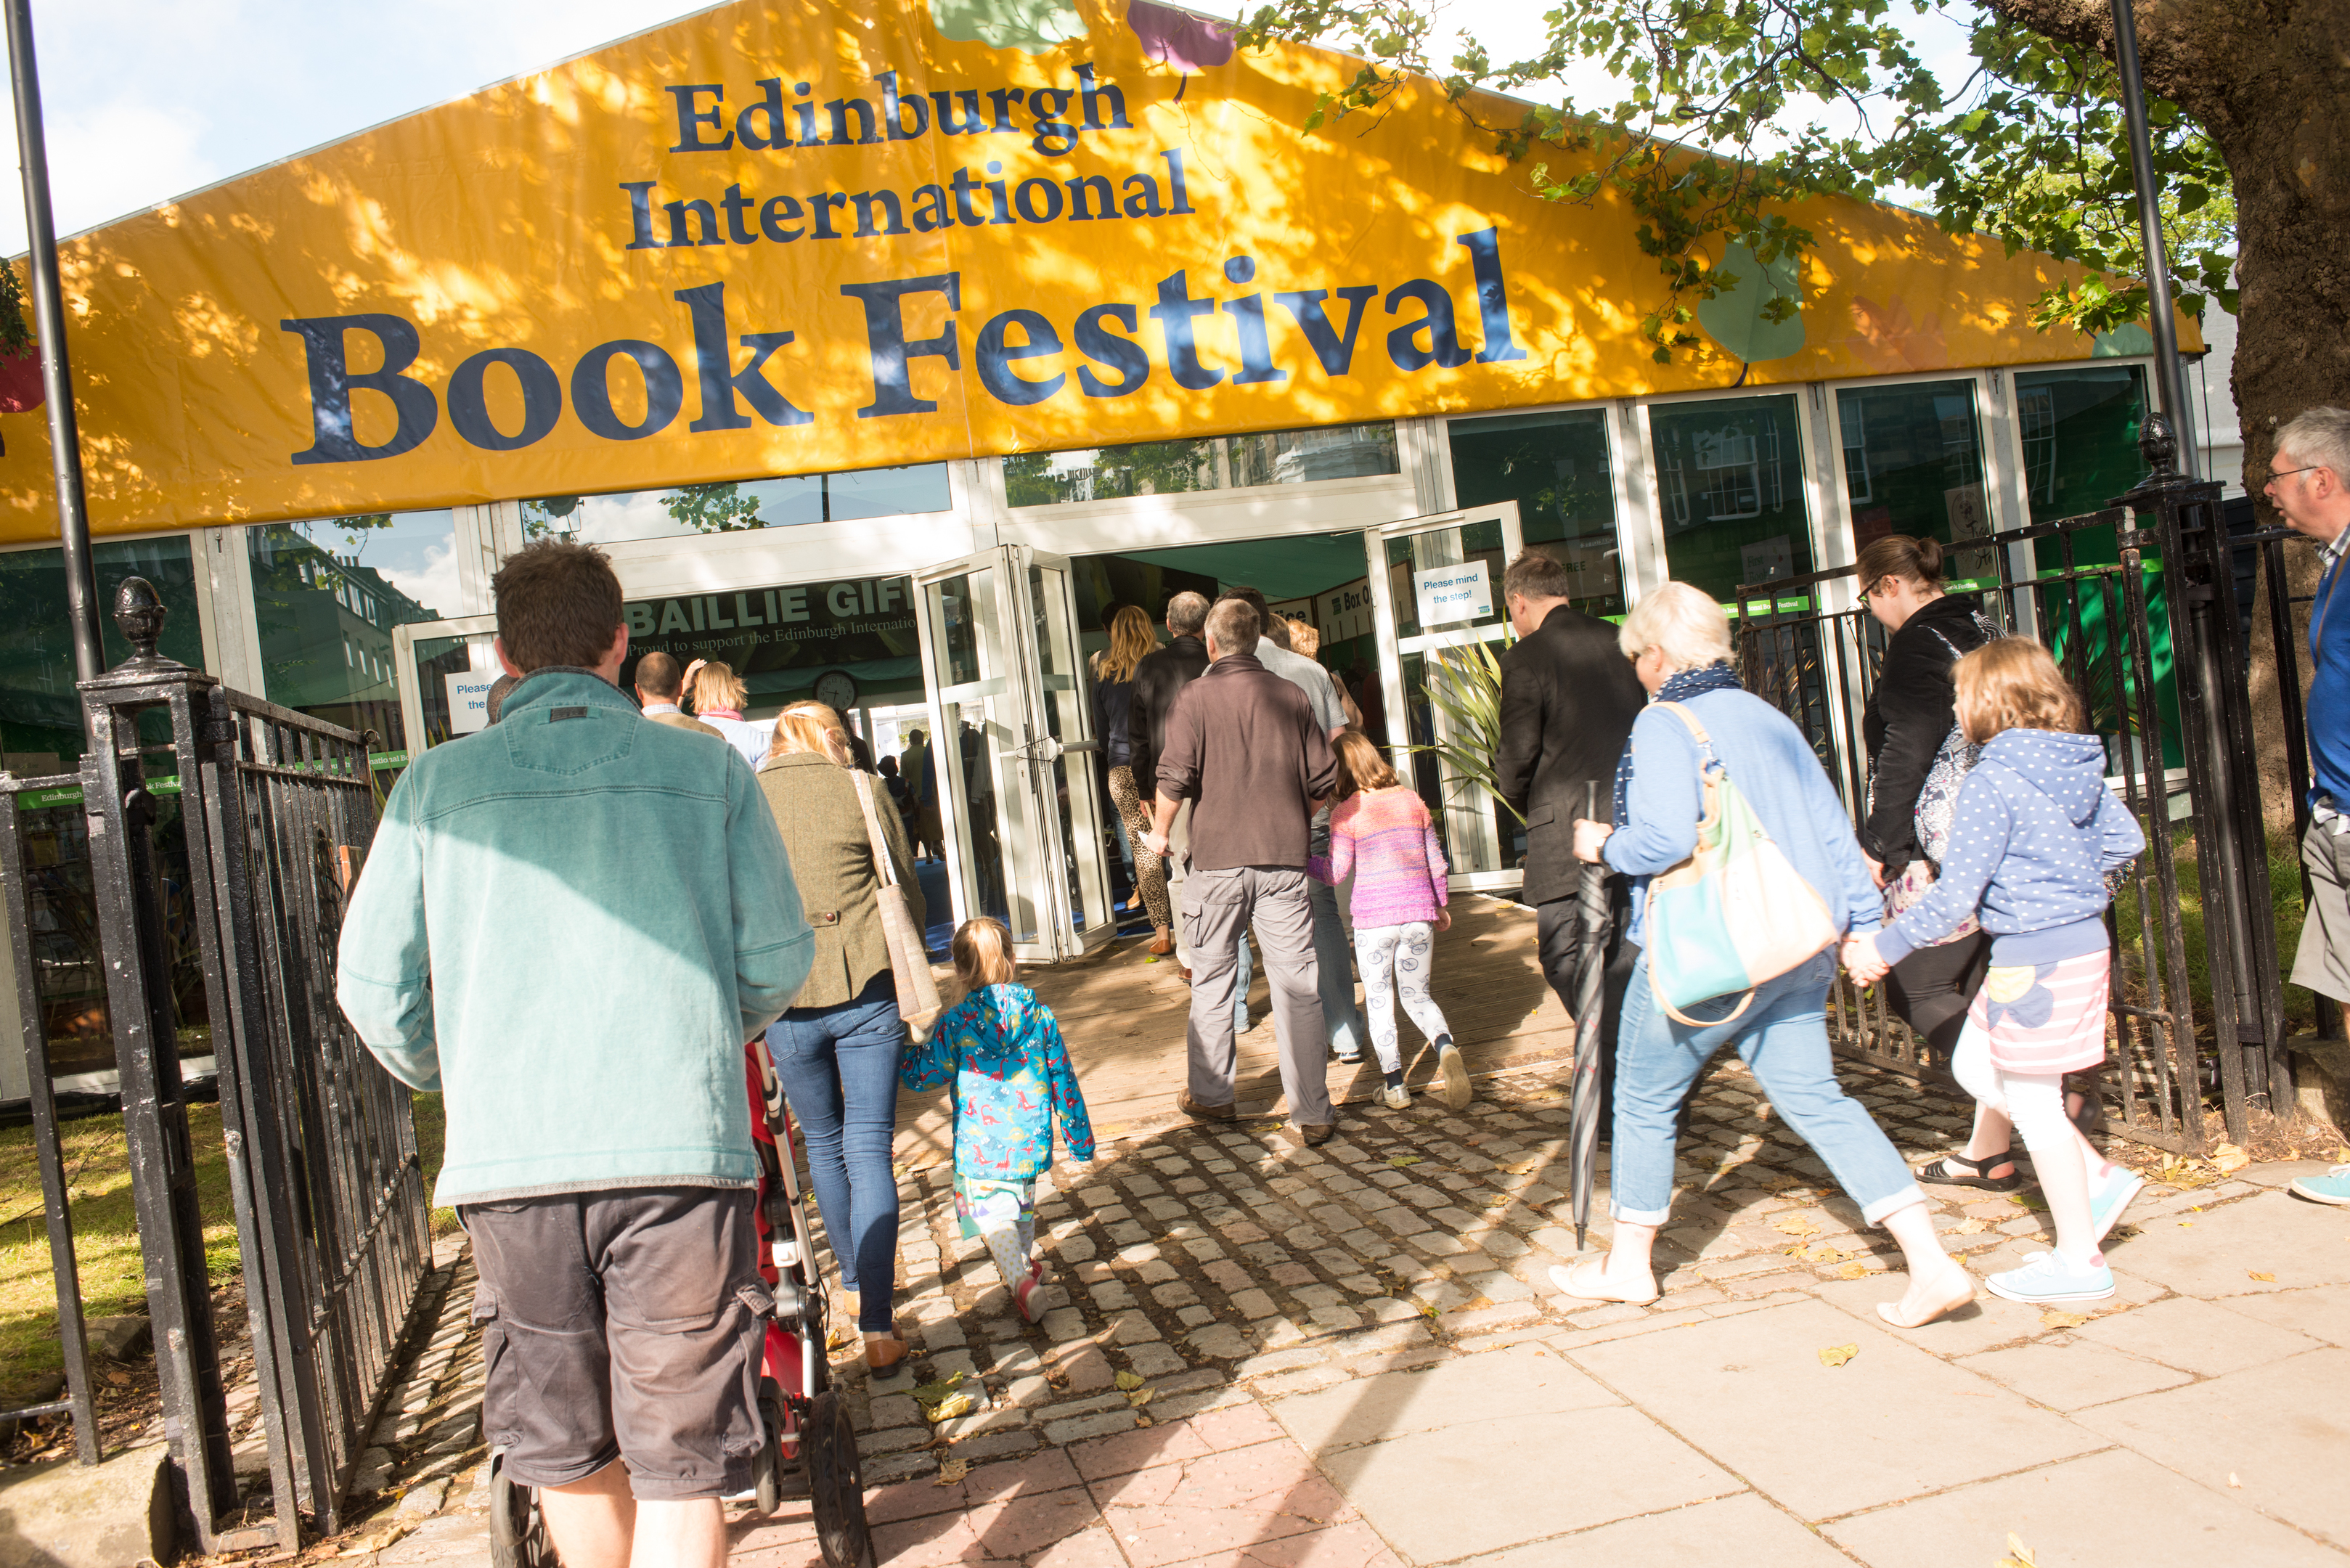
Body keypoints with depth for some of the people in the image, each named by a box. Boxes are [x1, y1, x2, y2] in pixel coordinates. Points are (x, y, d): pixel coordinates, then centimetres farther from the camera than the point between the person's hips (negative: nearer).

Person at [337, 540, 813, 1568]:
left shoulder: (437, 784, 6)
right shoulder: (706, 769, 4)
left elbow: (371, 988, 7)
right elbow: (778, 959, 4)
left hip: (509, 1157, 2)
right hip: (679, 1145, -1)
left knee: (568, 1454, 20)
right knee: (681, 1466, 5)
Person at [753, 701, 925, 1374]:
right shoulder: (861, 789, 1)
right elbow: (908, 894, 5)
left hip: (784, 997, 2)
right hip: (866, 990, -2)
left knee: (823, 1144, 20)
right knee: (869, 1149, 2)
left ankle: (856, 1282, 37)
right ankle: (877, 1327, -2)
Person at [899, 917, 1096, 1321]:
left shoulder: (955, 1022, -10)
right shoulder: (1039, 1015, -1)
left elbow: (921, 1076, -3)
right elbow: (1063, 1078, 4)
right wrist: (1078, 1135, 13)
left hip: (980, 1145, -4)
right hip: (1032, 1139, 4)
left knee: (992, 1212, 3)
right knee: (1023, 1206, 26)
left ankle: (1020, 1279, -17)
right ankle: (1025, 1264, 45)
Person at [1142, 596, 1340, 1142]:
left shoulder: (1196, 697, -3)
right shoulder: (1290, 695, 5)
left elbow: (1176, 776, -10)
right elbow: (1323, 779, 7)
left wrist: (1160, 831, 8)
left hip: (1218, 857, -1)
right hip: (1284, 858, 2)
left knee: (1211, 982, 14)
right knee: (1296, 987, 3)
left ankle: (1211, 1095, 25)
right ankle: (1313, 1113, 5)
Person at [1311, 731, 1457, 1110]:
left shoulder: (1345, 812, -6)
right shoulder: (1413, 800, 7)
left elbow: (1336, 872, -5)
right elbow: (1436, 862, 12)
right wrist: (1439, 905, 25)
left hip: (1373, 918, -4)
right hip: (1419, 913, 4)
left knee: (1379, 1002, 8)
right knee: (1418, 996, 15)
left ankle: (1394, 1085, 6)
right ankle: (1445, 1047, -12)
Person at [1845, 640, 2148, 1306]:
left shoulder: (1993, 781, -19)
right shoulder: (2080, 766, 6)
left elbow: (1956, 891, -21)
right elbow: (2126, 840, 17)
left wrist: (1886, 946, -13)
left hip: (2035, 954, -9)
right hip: (2083, 938, 9)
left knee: (2032, 1100, 3)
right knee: (1974, 1067, 20)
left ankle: (2078, 1260, 14)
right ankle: (2098, 1176, 22)